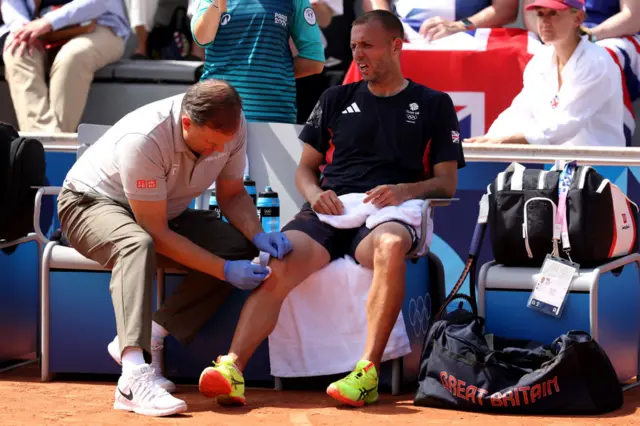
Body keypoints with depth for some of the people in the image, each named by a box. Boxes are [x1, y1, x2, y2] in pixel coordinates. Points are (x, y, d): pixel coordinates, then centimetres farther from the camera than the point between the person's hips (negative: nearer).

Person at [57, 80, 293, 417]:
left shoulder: (234, 127, -18)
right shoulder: (143, 140, -37)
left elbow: (232, 193, -1)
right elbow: (155, 232, -31)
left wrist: (258, 236, -22)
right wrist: (225, 270, -34)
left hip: (168, 212, 7)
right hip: (92, 203, -7)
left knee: (240, 245, -18)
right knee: (137, 244, -41)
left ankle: (139, 340, -16)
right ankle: (135, 377, -55)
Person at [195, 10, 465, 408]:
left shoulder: (433, 105, 15)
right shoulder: (337, 100, 24)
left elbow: (447, 182, 11)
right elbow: (305, 168, 24)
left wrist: (404, 191, -11)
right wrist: (314, 193, -1)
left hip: (385, 215, -2)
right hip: (329, 211, 3)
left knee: (390, 246, -41)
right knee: (278, 263, -30)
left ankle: (368, 373, -42)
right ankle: (232, 368, -44)